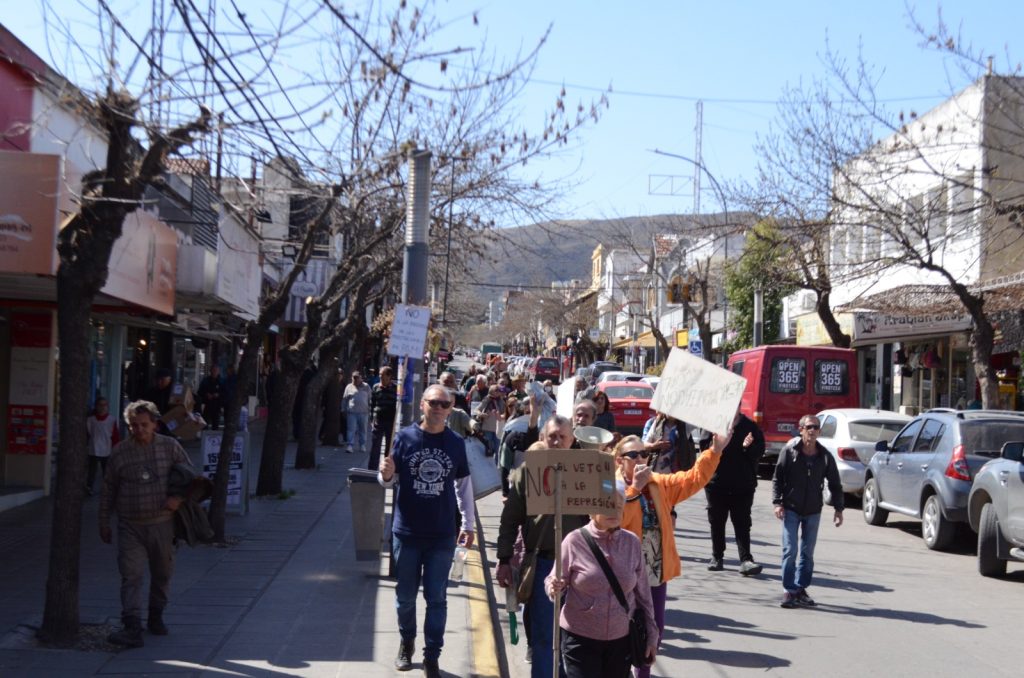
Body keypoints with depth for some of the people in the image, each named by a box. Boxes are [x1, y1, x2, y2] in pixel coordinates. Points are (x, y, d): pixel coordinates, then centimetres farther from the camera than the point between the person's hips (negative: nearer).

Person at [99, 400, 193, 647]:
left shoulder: (170, 446, 0)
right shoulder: (120, 451, 0)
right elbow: (108, 489, 8)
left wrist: (179, 497, -13)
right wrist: (104, 522, 9)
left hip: (162, 523, 1)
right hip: (130, 526, -1)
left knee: (162, 574, 14)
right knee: (131, 576, -12)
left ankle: (156, 617, 34)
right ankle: (133, 629, -17)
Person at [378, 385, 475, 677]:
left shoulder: (456, 443, 0)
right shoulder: (405, 438, -4)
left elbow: (463, 485, 9)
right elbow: (388, 480, 2)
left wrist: (468, 524, 11)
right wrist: (385, 474, -22)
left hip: (442, 535, 0)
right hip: (407, 532, 0)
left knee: (436, 599, 3)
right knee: (405, 596, 12)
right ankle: (406, 642, 35)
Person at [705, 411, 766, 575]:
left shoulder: (750, 428, 2)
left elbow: (759, 452, 0)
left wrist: (748, 447, -19)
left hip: (742, 485, -1)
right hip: (717, 482, 1)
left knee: (742, 523, -4)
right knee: (716, 522, 12)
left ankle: (746, 560, -8)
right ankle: (716, 557, 23)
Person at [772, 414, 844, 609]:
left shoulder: (825, 456, -1)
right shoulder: (789, 451, -8)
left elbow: (834, 484, 6)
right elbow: (777, 478, -5)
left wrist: (838, 508, 1)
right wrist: (777, 502, -13)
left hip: (813, 511, 3)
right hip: (791, 509, -3)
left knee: (808, 552, 8)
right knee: (790, 550, -6)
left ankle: (801, 589, 18)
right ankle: (789, 590, 1)